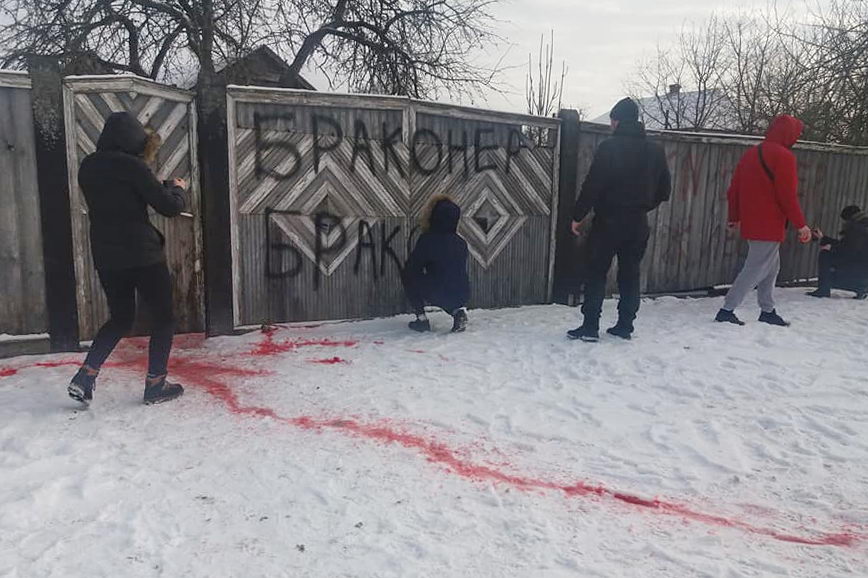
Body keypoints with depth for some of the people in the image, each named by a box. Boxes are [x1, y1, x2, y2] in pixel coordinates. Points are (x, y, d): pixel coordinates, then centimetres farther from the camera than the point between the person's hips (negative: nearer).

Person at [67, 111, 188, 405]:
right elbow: (169, 207, -11)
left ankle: (85, 376, 8)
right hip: (142, 254, -7)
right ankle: (155, 385, 12)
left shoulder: (88, 166, 8)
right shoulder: (132, 165, -14)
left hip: (105, 256, 7)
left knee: (120, 317, 21)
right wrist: (177, 188, 10)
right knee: (163, 317, 9)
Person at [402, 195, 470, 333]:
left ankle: (421, 319, 16)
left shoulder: (427, 239, -7)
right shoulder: (461, 242, 8)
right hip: (462, 296, 5)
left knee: (408, 277, 20)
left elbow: (411, 268, 1)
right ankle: (458, 311, 11)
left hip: (438, 295, -5)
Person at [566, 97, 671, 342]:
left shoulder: (610, 147, -10)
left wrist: (578, 216, -8)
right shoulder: (655, 150, 8)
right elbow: (664, 189, 12)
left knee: (596, 274, 1)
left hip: (609, 221, -5)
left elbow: (592, 185, -14)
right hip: (638, 224, 5)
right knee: (630, 275, 12)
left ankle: (590, 327, 0)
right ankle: (625, 326, 16)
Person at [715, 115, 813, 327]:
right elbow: (787, 196, -16)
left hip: (750, 224, 9)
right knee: (756, 270, -4)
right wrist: (800, 224, -9)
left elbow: (733, 190, 14)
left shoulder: (751, 154, 12)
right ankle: (727, 310, -4)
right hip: (770, 227, -9)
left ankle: (768, 311, 24)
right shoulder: (783, 156, -12)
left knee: (771, 268, 19)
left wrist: (734, 218, 24)